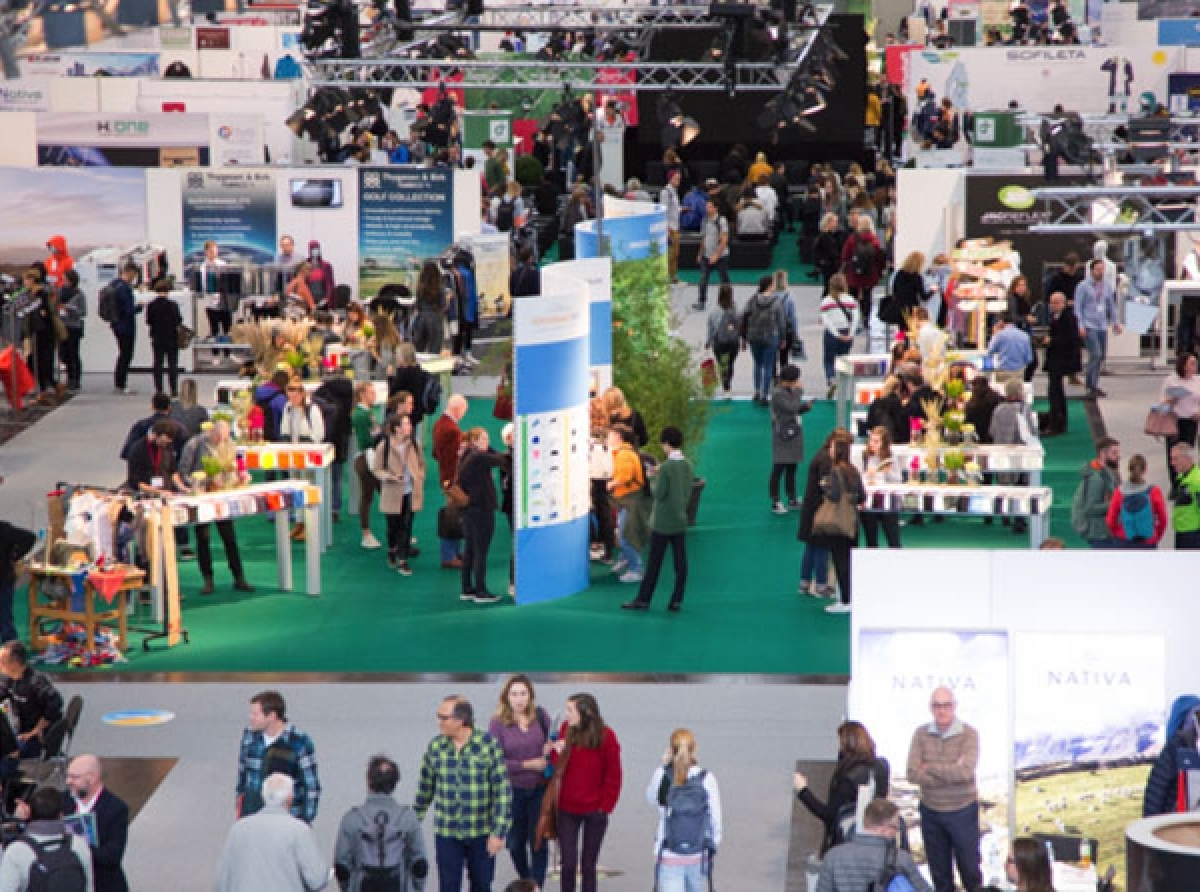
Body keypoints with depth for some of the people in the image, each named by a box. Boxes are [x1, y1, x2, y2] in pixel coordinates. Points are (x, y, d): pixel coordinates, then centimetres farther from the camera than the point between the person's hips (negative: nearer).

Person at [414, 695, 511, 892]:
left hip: (482, 834, -1)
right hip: (447, 834, 1)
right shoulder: (435, 747, -1)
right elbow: (425, 789, 10)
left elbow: (503, 791, -10)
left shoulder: (489, 745, -11)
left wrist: (499, 832, -14)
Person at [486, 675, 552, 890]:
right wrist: (528, 765, -16)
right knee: (516, 843, 12)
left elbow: (552, 742, 12)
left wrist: (550, 749, -13)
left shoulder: (540, 716, -2)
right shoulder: (497, 724, -7)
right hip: (513, 791, 0)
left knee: (538, 843, -2)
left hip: (539, 790, 0)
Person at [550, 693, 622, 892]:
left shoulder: (605, 737, -10)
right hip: (567, 810, 2)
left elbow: (613, 776, -6)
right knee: (568, 864, -1)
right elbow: (556, 768, 3)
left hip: (594, 811, -2)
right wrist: (558, 753, -17)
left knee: (588, 866, 8)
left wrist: (605, 806, -8)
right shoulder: (565, 731, -1)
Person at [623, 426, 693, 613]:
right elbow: (688, 493, 8)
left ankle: (643, 600, 7)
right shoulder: (688, 466, 2)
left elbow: (659, 494, -14)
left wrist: (654, 480, 1)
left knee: (654, 563, 1)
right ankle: (676, 601, 6)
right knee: (680, 563, 5)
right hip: (680, 521, 6)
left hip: (663, 523, -6)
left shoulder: (666, 467, -17)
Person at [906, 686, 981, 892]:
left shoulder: (968, 734, -9)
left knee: (970, 868, 4)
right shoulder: (921, 734, -1)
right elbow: (913, 774, -10)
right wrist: (950, 773, -17)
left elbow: (966, 772, -23)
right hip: (931, 811, 3)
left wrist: (930, 768, -14)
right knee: (939, 872, 11)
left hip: (962, 811, -3)